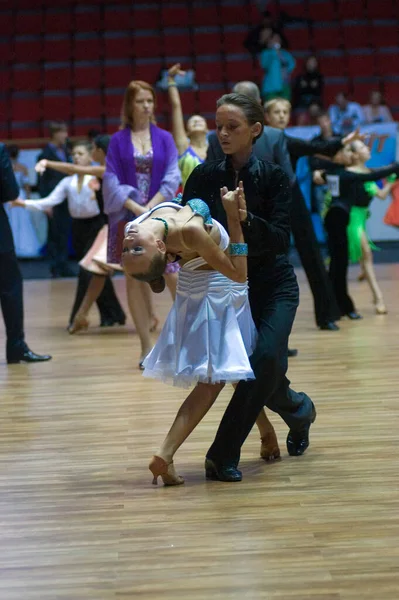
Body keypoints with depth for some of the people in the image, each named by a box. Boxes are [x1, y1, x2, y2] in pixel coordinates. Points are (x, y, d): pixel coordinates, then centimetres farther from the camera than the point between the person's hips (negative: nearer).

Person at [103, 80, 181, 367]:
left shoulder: (164, 138, 7)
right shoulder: (118, 141, 5)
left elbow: (172, 177, -1)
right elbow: (111, 180, -1)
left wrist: (151, 207, -13)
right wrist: (137, 208, -13)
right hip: (129, 218, 0)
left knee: (172, 276, -7)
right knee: (135, 279, 1)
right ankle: (147, 347, 9)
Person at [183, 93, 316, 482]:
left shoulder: (273, 177, -9)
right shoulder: (204, 177, -2)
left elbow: (281, 239, -18)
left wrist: (246, 218, -35)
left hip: (273, 285, -2)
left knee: (265, 359, -22)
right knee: (258, 370, -2)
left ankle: (223, 455, -16)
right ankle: (298, 411, 34)